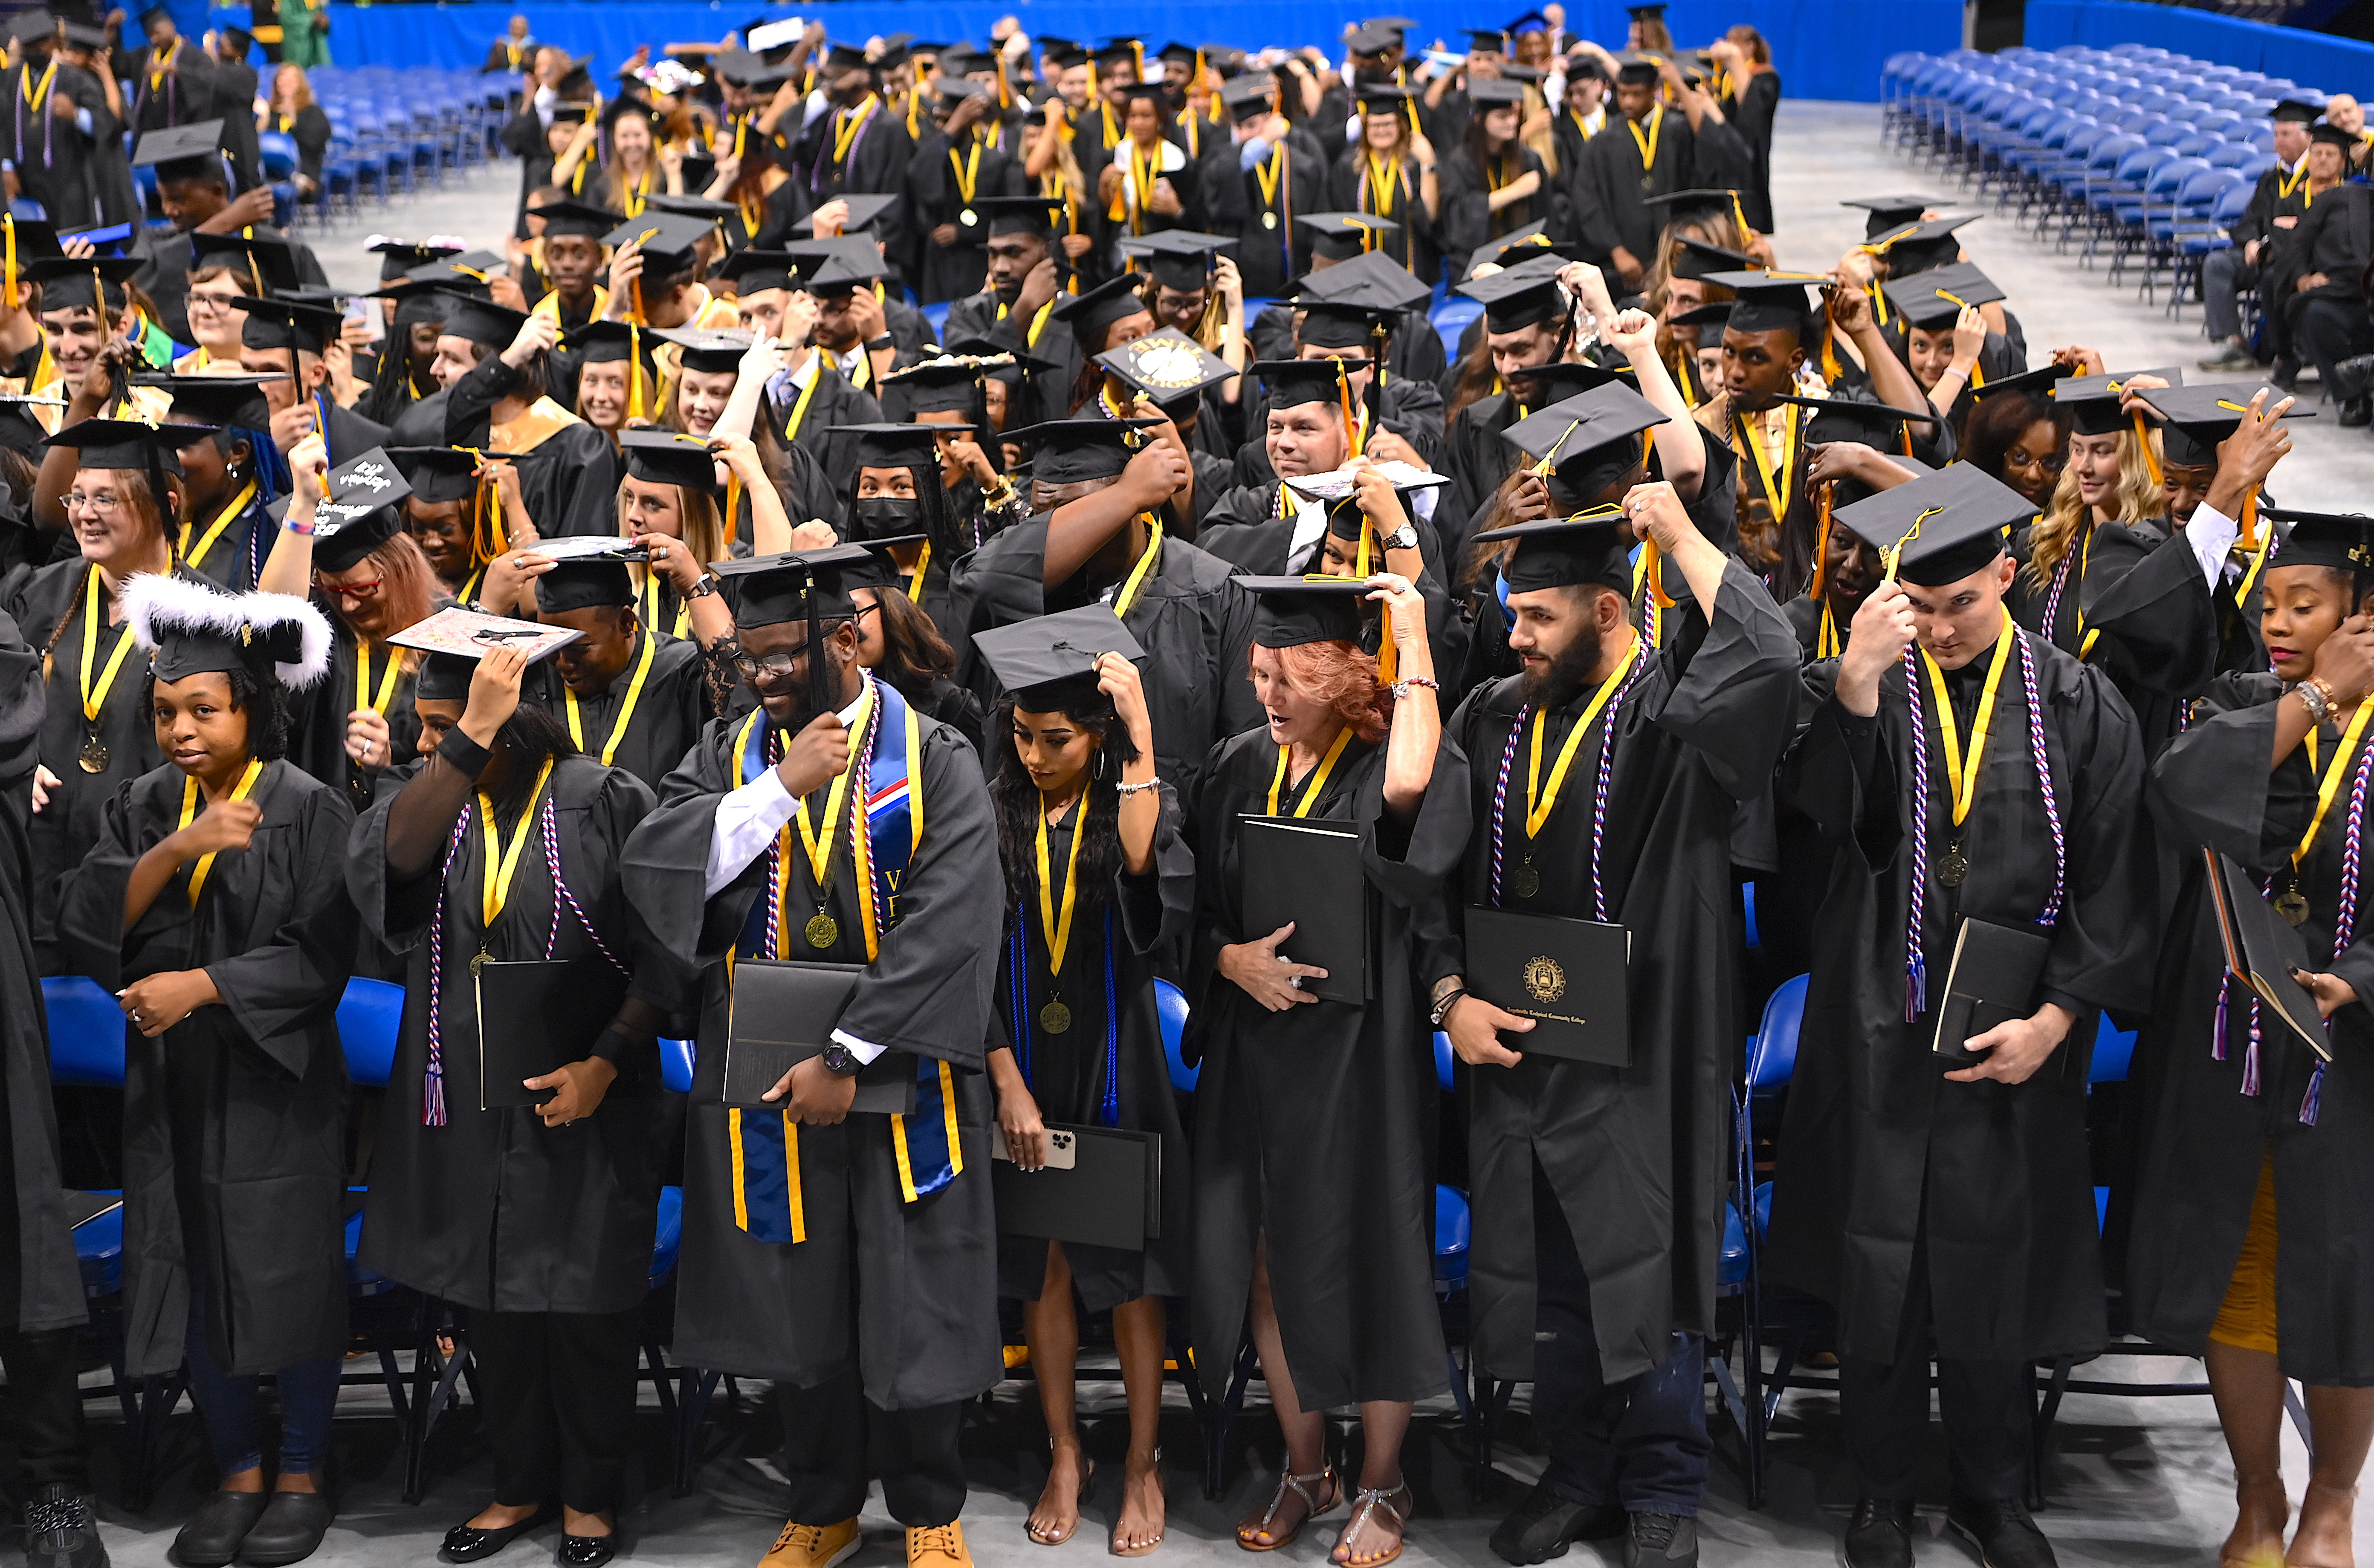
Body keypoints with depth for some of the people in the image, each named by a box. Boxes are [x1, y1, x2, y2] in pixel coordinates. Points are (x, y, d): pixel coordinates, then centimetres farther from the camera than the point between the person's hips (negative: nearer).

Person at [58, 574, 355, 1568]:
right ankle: (238, 1474, 23)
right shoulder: (143, 807, 6)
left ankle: (302, 1476, 19)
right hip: (172, 1094, 4)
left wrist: (200, 984, -18)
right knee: (190, 1287, 8)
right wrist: (176, 849, -18)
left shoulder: (311, 812, -8)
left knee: (286, 1282, 3)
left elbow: (320, 956, -13)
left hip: (275, 1088, -4)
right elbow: (85, 923, -5)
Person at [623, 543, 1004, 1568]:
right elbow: (653, 872, -11)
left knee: (913, 1310, 5)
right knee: (799, 1312, 11)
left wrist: (848, 1056, -21)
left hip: (899, 1087, -2)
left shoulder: (936, 764, -6)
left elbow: (946, 931, -16)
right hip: (769, 1088, 3)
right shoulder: (730, 755, 5)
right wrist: (785, 786, -17)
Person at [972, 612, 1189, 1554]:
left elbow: (1149, 875, -30)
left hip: (1118, 1073, -2)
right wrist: (1007, 1083, -9)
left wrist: (1142, 743, -30)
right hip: (1023, 1073, 2)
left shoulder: (1135, 804, -6)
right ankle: (1064, 1456, 25)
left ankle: (1142, 1466, 19)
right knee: (1043, 1270, 10)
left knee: (1131, 1273, 6)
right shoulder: (995, 815, -2)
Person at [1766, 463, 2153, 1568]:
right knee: (1879, 1270, 7)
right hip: (1880, 1034, 0)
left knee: (1995, 1270, 10)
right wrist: (1860, 677, -33)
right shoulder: (1860, 689, -1)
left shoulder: (2078, 706, 0)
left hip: (2013, 1045, 0)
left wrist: (2055, 1020, -7)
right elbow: (1819, 803, -20)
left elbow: (2115, 881, 1)